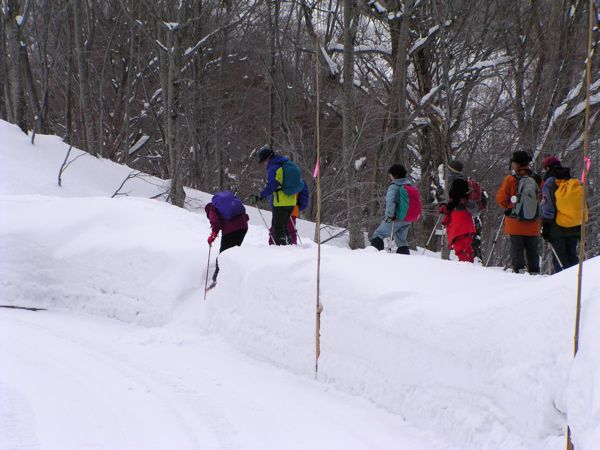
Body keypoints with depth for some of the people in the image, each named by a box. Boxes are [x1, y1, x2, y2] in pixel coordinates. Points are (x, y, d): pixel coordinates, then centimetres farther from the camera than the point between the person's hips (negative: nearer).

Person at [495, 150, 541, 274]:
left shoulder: (510, 179, -10)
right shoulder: (537, 180, -2)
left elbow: (500, 198, -5)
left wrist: (508, 207, 14)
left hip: (515, 222, -3)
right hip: (533, 224, 3)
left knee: (516, 247, 2)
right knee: (532, 249, 13)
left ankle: (519, 269, -8)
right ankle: (534, 271, 15)